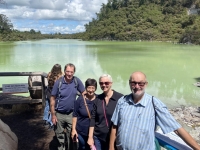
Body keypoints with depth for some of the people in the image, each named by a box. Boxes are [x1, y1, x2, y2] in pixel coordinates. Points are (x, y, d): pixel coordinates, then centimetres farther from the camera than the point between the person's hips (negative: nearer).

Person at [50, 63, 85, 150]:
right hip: (59, 114, -1)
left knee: (71, 136, 13)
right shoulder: (58, 82, -13)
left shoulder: (76, 81, -9)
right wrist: (53, 115, -8)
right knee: (60, 136, 15)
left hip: (71, 114, 1)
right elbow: (53, 99, -7)